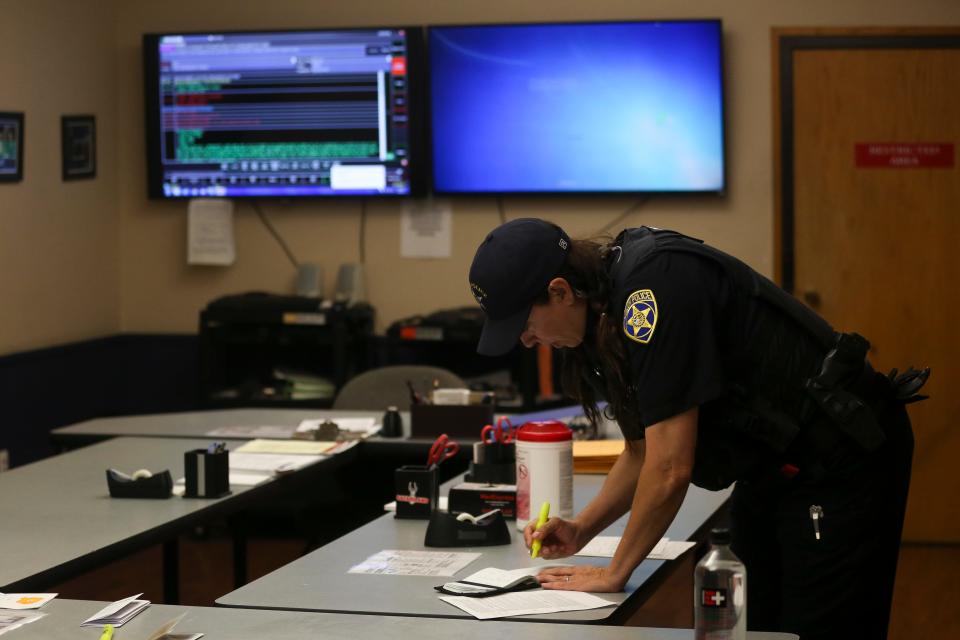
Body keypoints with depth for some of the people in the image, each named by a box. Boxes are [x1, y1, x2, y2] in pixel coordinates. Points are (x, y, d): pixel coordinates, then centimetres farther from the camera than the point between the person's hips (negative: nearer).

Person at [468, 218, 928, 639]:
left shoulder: (656, 285, -26)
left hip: (839, 464, -9)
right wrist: (580, 530, 5)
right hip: (770, 472, 9)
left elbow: (671, 468, -25)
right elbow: (644, 450, 17)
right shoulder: (603, 315, 4)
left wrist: (615, 574, -13)